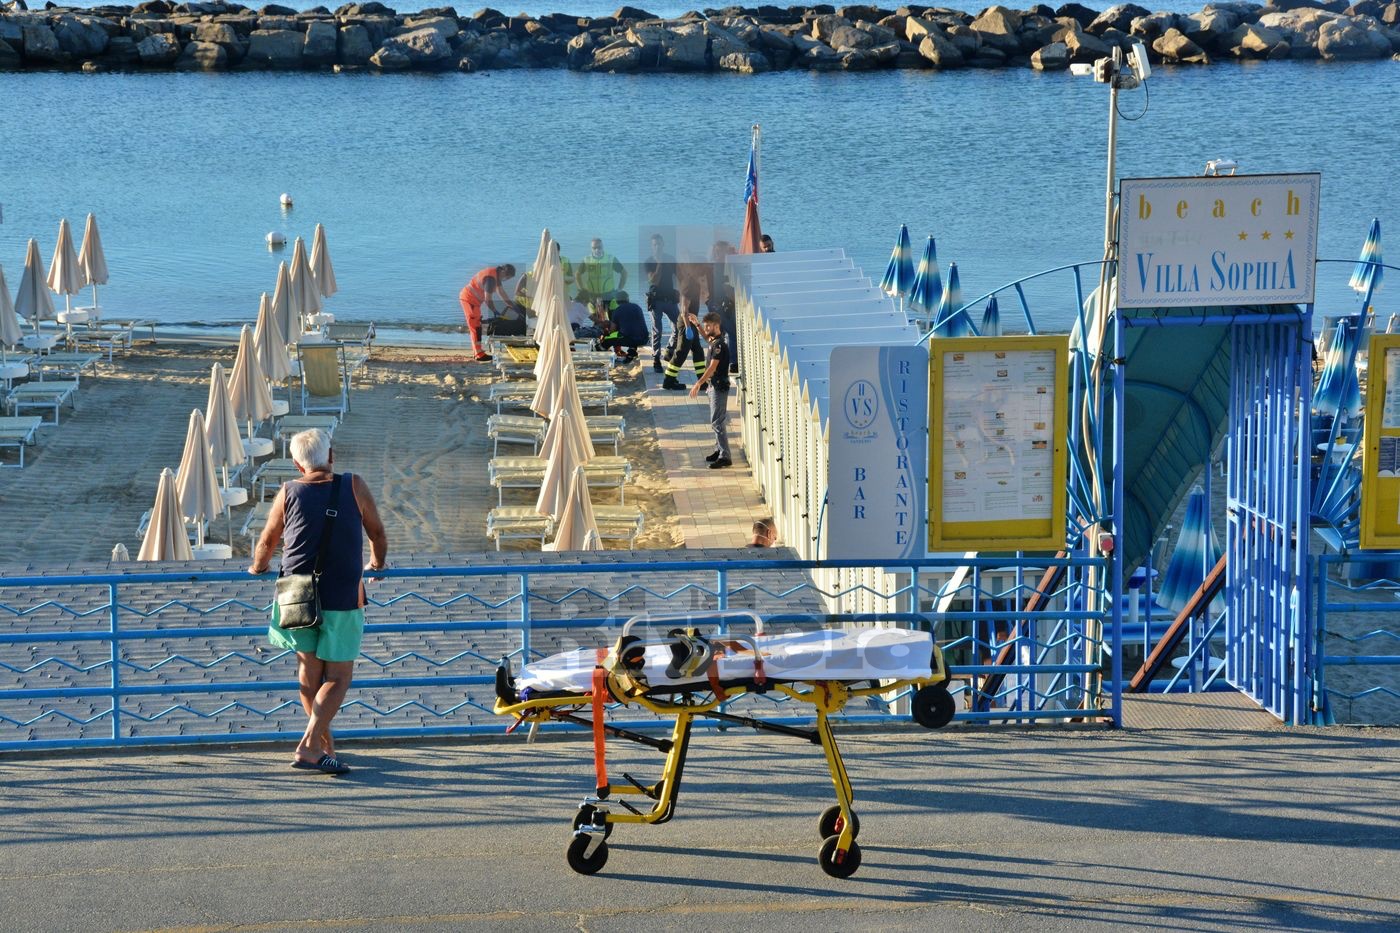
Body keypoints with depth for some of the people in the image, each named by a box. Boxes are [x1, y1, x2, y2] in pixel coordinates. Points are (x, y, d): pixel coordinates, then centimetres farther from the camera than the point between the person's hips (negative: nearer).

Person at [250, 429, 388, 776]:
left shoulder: (288, 493, 3)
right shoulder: (353, 487, 0)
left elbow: (267, 542, 14)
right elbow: (377, 533, 11)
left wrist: (258, 568, 36)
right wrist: (376, 564, 32)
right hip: (342, 600, -2)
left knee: (309, 675, 15)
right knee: (337, 678, 1)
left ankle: (326, 743, 25)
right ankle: (309, 747, -12)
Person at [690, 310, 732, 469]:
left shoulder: (719, 345, -20)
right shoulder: (713, 341, 8)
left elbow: (712, 368, -27)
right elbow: (707, 337, 35)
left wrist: (699, 383, -30)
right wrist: (697, 325, 26)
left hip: (719, 386, -10)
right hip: (714, 385, 10)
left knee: (717, 422, -10)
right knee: (716, 421, 17)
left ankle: (725, 457, -11)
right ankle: (719, 450, 27)